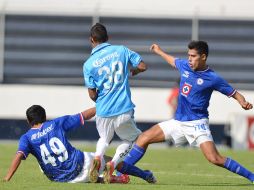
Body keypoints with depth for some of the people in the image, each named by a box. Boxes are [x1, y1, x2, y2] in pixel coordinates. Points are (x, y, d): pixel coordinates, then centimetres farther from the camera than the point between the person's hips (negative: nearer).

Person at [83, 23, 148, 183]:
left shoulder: (89, 64, -2)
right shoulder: (121, 50, 0)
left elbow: (92, 95, -1)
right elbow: (142, 66, 0)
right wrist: (131, 72, 20)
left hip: (103, 112, 1)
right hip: (124, 110, -1)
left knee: (104, 139, 27)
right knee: (130, 139, 22)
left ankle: (98, 157, -6)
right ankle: (113, 164, -4)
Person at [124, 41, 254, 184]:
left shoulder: (212, 78, -12)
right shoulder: (185, 66, 4)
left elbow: (234, 93, -7)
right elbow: (173, 61, 27)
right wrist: (159, 52, 44)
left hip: (197, 123, -7)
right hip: (178, 122, 7)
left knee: (214, 159, -22)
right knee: (144, 139, 2)